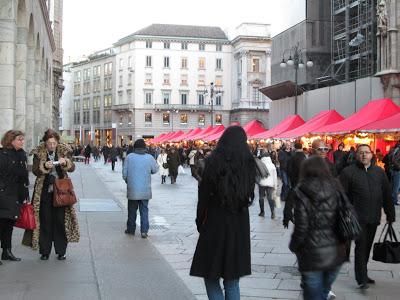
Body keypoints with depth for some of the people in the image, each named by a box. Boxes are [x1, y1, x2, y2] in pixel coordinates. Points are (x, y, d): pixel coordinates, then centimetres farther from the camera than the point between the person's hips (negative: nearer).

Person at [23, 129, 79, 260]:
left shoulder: (64, 151, 2)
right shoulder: (39, 153, 1)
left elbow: (72, 168, -3)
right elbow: (34, 170, -7)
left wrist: (65, 162, -24)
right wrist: (44, 166, -26)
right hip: (44, 192, 0)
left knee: (61, 221, 2)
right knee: (45, 221, 3)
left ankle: (61, 251, 13)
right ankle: (44, 251, 13)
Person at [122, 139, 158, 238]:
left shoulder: (129, 157, -8)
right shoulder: (149, 158, -8)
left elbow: (124, 173, -3)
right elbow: (155, 170, 6)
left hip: (132, 190, 0)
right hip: (145, 190, 0)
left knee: (132, 210, 14)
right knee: (144, 210, 8)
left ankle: (131, 229, 24)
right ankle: (144, 231, 3)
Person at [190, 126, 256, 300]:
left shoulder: (213, 162, -11)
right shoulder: (248, 163, 0)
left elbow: (204, 196, -7)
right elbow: (250, 194, 4)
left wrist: (200, 221, 3)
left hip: (216, 224, -4)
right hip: (240, 226, 4)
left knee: (211, 276, 8)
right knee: (232, 281, 13)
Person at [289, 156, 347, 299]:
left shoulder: (303, 193, -11)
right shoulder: (336, 189, 0)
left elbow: (301, 228, -13)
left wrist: (293, 246, 4)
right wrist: (342, 244, 12)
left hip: (313, 255, -4)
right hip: (336, 253, 4)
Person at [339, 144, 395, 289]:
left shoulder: (379, 172, 10)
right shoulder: (348, 172, -5)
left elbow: (387, 195, 14)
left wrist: (390, 215, 13)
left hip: (374, 217, 5)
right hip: (357, 217, -5)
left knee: (367, 247, 14)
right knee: (361, 246, -7)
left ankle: (362, 275, 27)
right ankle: (362, 279, -1)